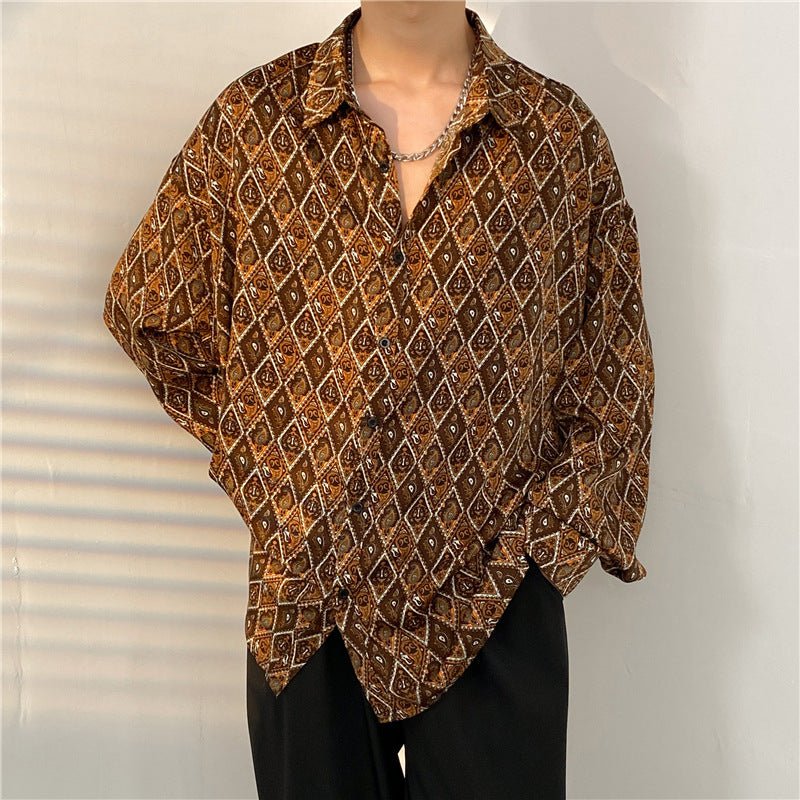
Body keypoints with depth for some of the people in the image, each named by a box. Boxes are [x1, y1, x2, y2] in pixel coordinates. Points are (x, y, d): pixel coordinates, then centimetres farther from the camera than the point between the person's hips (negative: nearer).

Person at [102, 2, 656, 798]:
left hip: (496, 606, 0)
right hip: (306, 598, 1)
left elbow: (613, 379, 3)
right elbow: (146, 312, 8)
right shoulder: (253, 117, -2)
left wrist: (534, 541, -6)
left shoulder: (561, 133, -2)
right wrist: (264, 466, 1)